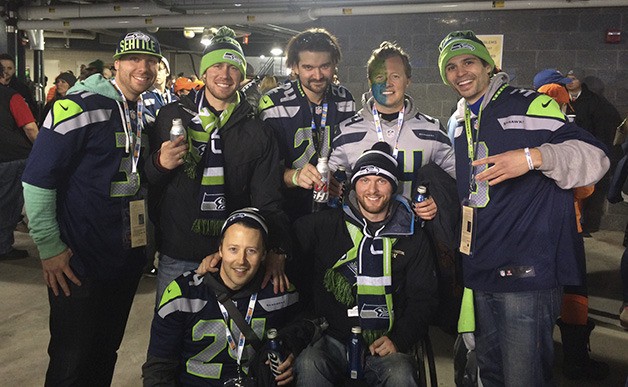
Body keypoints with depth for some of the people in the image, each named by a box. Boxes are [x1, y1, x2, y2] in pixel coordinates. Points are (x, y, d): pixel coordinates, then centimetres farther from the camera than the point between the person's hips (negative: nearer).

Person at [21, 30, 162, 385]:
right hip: (78, 263, -7)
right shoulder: (80, 106, -14)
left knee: (106, 354, 20)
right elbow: (37, 179, -15)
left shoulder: (147, 113, 9)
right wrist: (49, 247, -14)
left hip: (129, 259, 7)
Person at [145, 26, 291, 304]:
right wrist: (159, 164, -15)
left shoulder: (258, 133, 1)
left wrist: (276, 252, -17)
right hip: (176, 257, 0)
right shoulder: (172, 116, 2)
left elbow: (268, 203, -1)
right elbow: (144, 180, 8)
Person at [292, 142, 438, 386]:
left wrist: (398, 340, -2)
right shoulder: (325, 225, 7)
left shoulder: (413, 238, 10)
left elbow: (422, 298, 10)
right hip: (331, 340, 0)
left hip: (384, 346, 1)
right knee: (308, 365, -30)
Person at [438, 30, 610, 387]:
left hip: (527, 272, -7)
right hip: (481, 271, 7)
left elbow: (595, 155, -13)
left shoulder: (530, 106, -6)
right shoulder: (458, 124, 16)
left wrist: (534, 157, -27)